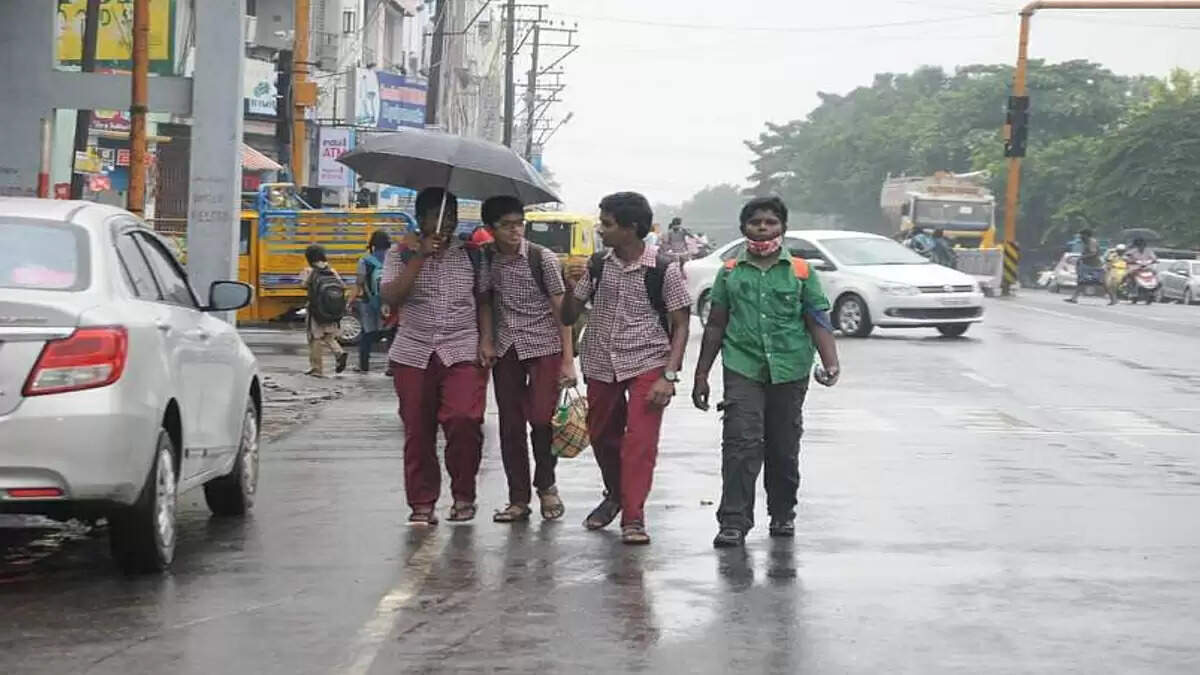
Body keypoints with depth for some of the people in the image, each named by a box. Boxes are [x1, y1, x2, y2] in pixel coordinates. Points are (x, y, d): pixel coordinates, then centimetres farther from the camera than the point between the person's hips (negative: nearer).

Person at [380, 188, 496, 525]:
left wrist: (485, 340, -1)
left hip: (462, 352, 0)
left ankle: (463, 495, 0)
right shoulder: (402, 254, 6)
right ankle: (422, 502, 12)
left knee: (463, 421, -17)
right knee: (418, 431, 1)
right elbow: (391, 297, -8)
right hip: (414, 354, 1)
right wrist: (420, 257, -12)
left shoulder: (472, 256, 10)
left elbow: (483, 301, 13)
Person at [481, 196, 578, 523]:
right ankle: (518, 499, 12)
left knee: (541, 419, -11)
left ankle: (546, 486, 13)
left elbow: (562, 309, -7)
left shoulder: (543, 259, -8)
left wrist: (568, 360, -11)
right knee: (510, 426, 4)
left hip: (543, 346, -4)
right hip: (505, 349, 4)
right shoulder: (486, 260, 2)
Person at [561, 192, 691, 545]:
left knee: (640, 440, -15)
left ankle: (633, 519, -12)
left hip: (647, 361, -4)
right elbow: (568, 318, 8)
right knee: (602, 436, 13)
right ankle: (615, 495, 39)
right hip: (601, 363, 4)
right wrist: (572, 287, -12)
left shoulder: (664, 269, -8)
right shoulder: (596, 265, 3)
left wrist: (669, 376, -15)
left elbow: (680, 326, -5)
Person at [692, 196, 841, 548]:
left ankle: (783, 513, 28)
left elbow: (818, 322, 2)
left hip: (789, 372, 0)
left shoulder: (801, 272, 5)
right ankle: (733, 522, -13)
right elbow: (716, 325, 13)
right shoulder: (730, 272, 9)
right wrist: (701, 374, 12)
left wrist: (831, 364, -14)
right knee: (741, 444, -13)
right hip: (743, 369, 0)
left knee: (784, 448, 9)